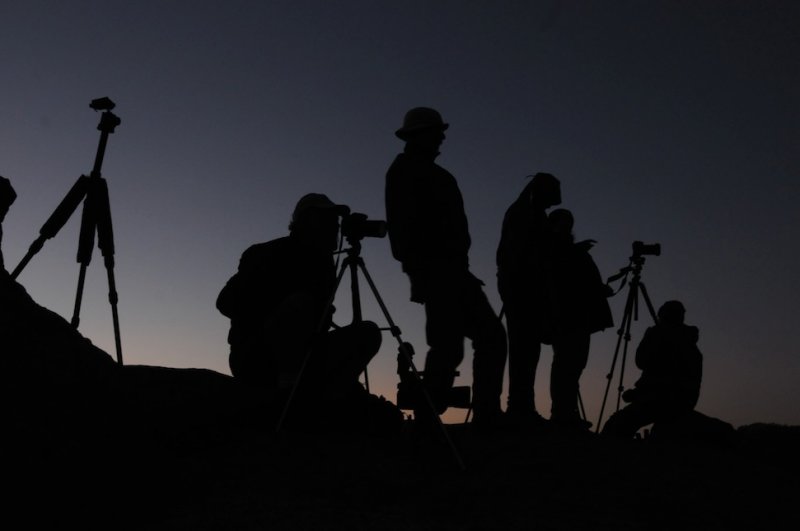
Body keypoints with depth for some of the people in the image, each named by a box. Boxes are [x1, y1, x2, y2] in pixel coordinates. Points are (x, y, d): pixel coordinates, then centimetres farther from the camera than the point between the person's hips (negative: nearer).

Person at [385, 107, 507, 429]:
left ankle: (487, 419, 4)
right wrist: (418, 272, -20)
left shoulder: (433, 174, 25)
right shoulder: (406, 171, 0)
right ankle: (426, 420, -5)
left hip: (450, 268, 9)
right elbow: (405, 225, -12)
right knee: (448, 345, -14)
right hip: (434, 268, -9)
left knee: (491, 336, 3)